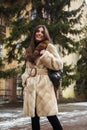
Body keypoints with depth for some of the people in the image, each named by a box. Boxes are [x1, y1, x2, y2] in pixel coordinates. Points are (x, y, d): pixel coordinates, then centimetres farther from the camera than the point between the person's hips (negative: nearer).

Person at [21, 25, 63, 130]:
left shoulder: (49, 47, 4)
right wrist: (24, 79, 8)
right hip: (31, 86, 5)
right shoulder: (30, 50, 20)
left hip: (44, 85, -5)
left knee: (51, 117, -8)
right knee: (34, 117, 6)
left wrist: (45, 55, -13)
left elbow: (59, 65, -4)